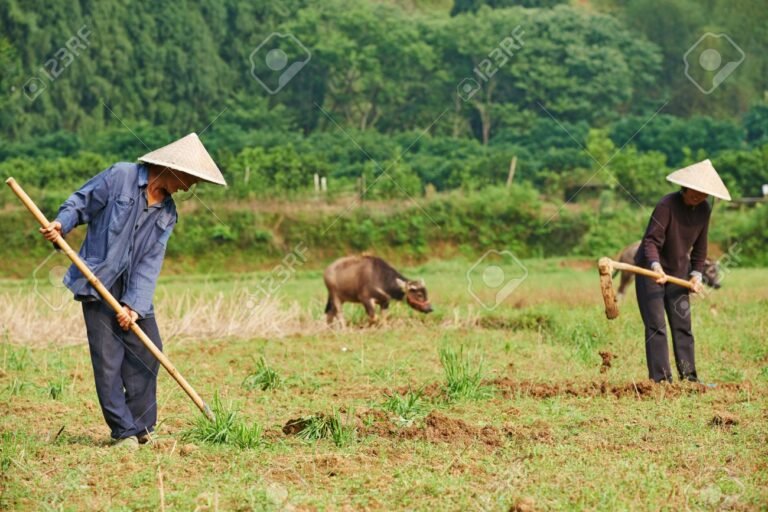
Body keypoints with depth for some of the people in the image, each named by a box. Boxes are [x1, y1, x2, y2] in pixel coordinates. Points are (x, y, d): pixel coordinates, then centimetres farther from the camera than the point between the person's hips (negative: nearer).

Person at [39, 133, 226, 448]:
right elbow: (81, 204, -4)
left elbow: (150, 263, -2)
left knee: (146, 354, 5)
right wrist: (61, 224, -24)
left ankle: (140, 426, 20)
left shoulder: (167, 213, 6)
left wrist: (134, 304, -11)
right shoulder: (120, 177, -8)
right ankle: (124, 432, 0)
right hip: (98, 283, -6)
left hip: (134, 289, 6)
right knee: (108, 359, -7)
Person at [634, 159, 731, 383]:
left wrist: (696, 274, 4)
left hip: (678, 272, 6)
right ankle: (661, 378, -9)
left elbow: (700, 246, 11)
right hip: (651, 271, -6)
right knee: (656, 326, -9)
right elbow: (651, 240, -27)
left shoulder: (704, 210, -1)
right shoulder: (667, 205, -21)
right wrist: (656, 266, -42)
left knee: (682, 325, 5)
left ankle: (688, 375, 10)